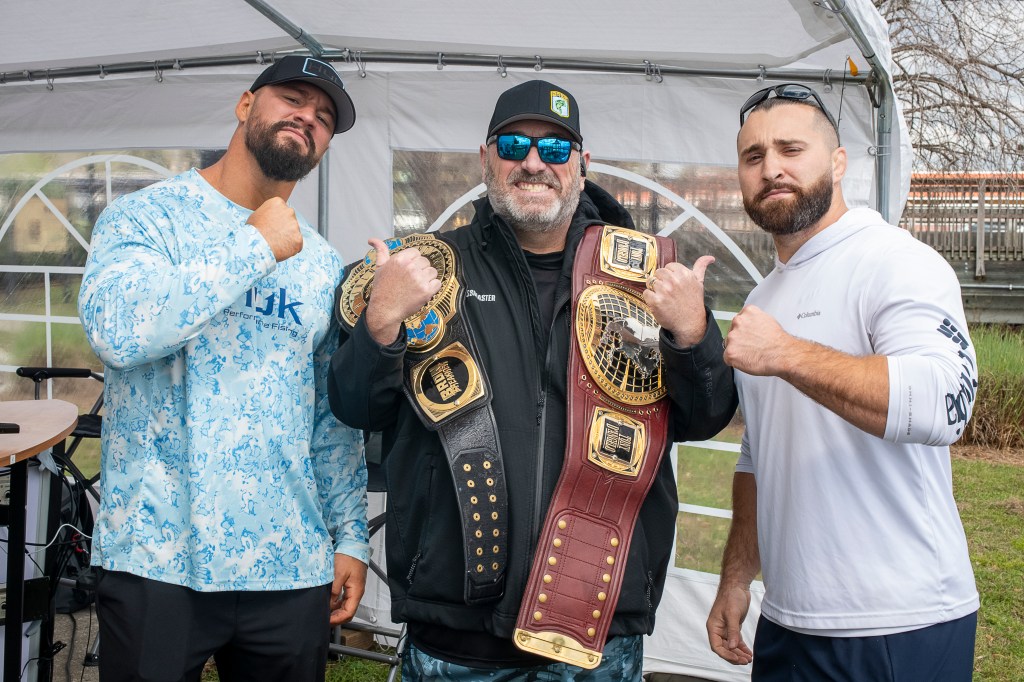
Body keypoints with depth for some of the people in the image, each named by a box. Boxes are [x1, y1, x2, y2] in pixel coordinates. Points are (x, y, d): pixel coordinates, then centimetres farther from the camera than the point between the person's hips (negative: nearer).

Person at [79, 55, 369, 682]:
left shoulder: (323, 265, 11)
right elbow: (116, 330, -22)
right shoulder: (146, 216, -2)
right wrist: (255, 247, -16)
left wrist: (350, 536, 8)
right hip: (156, 564, -4)